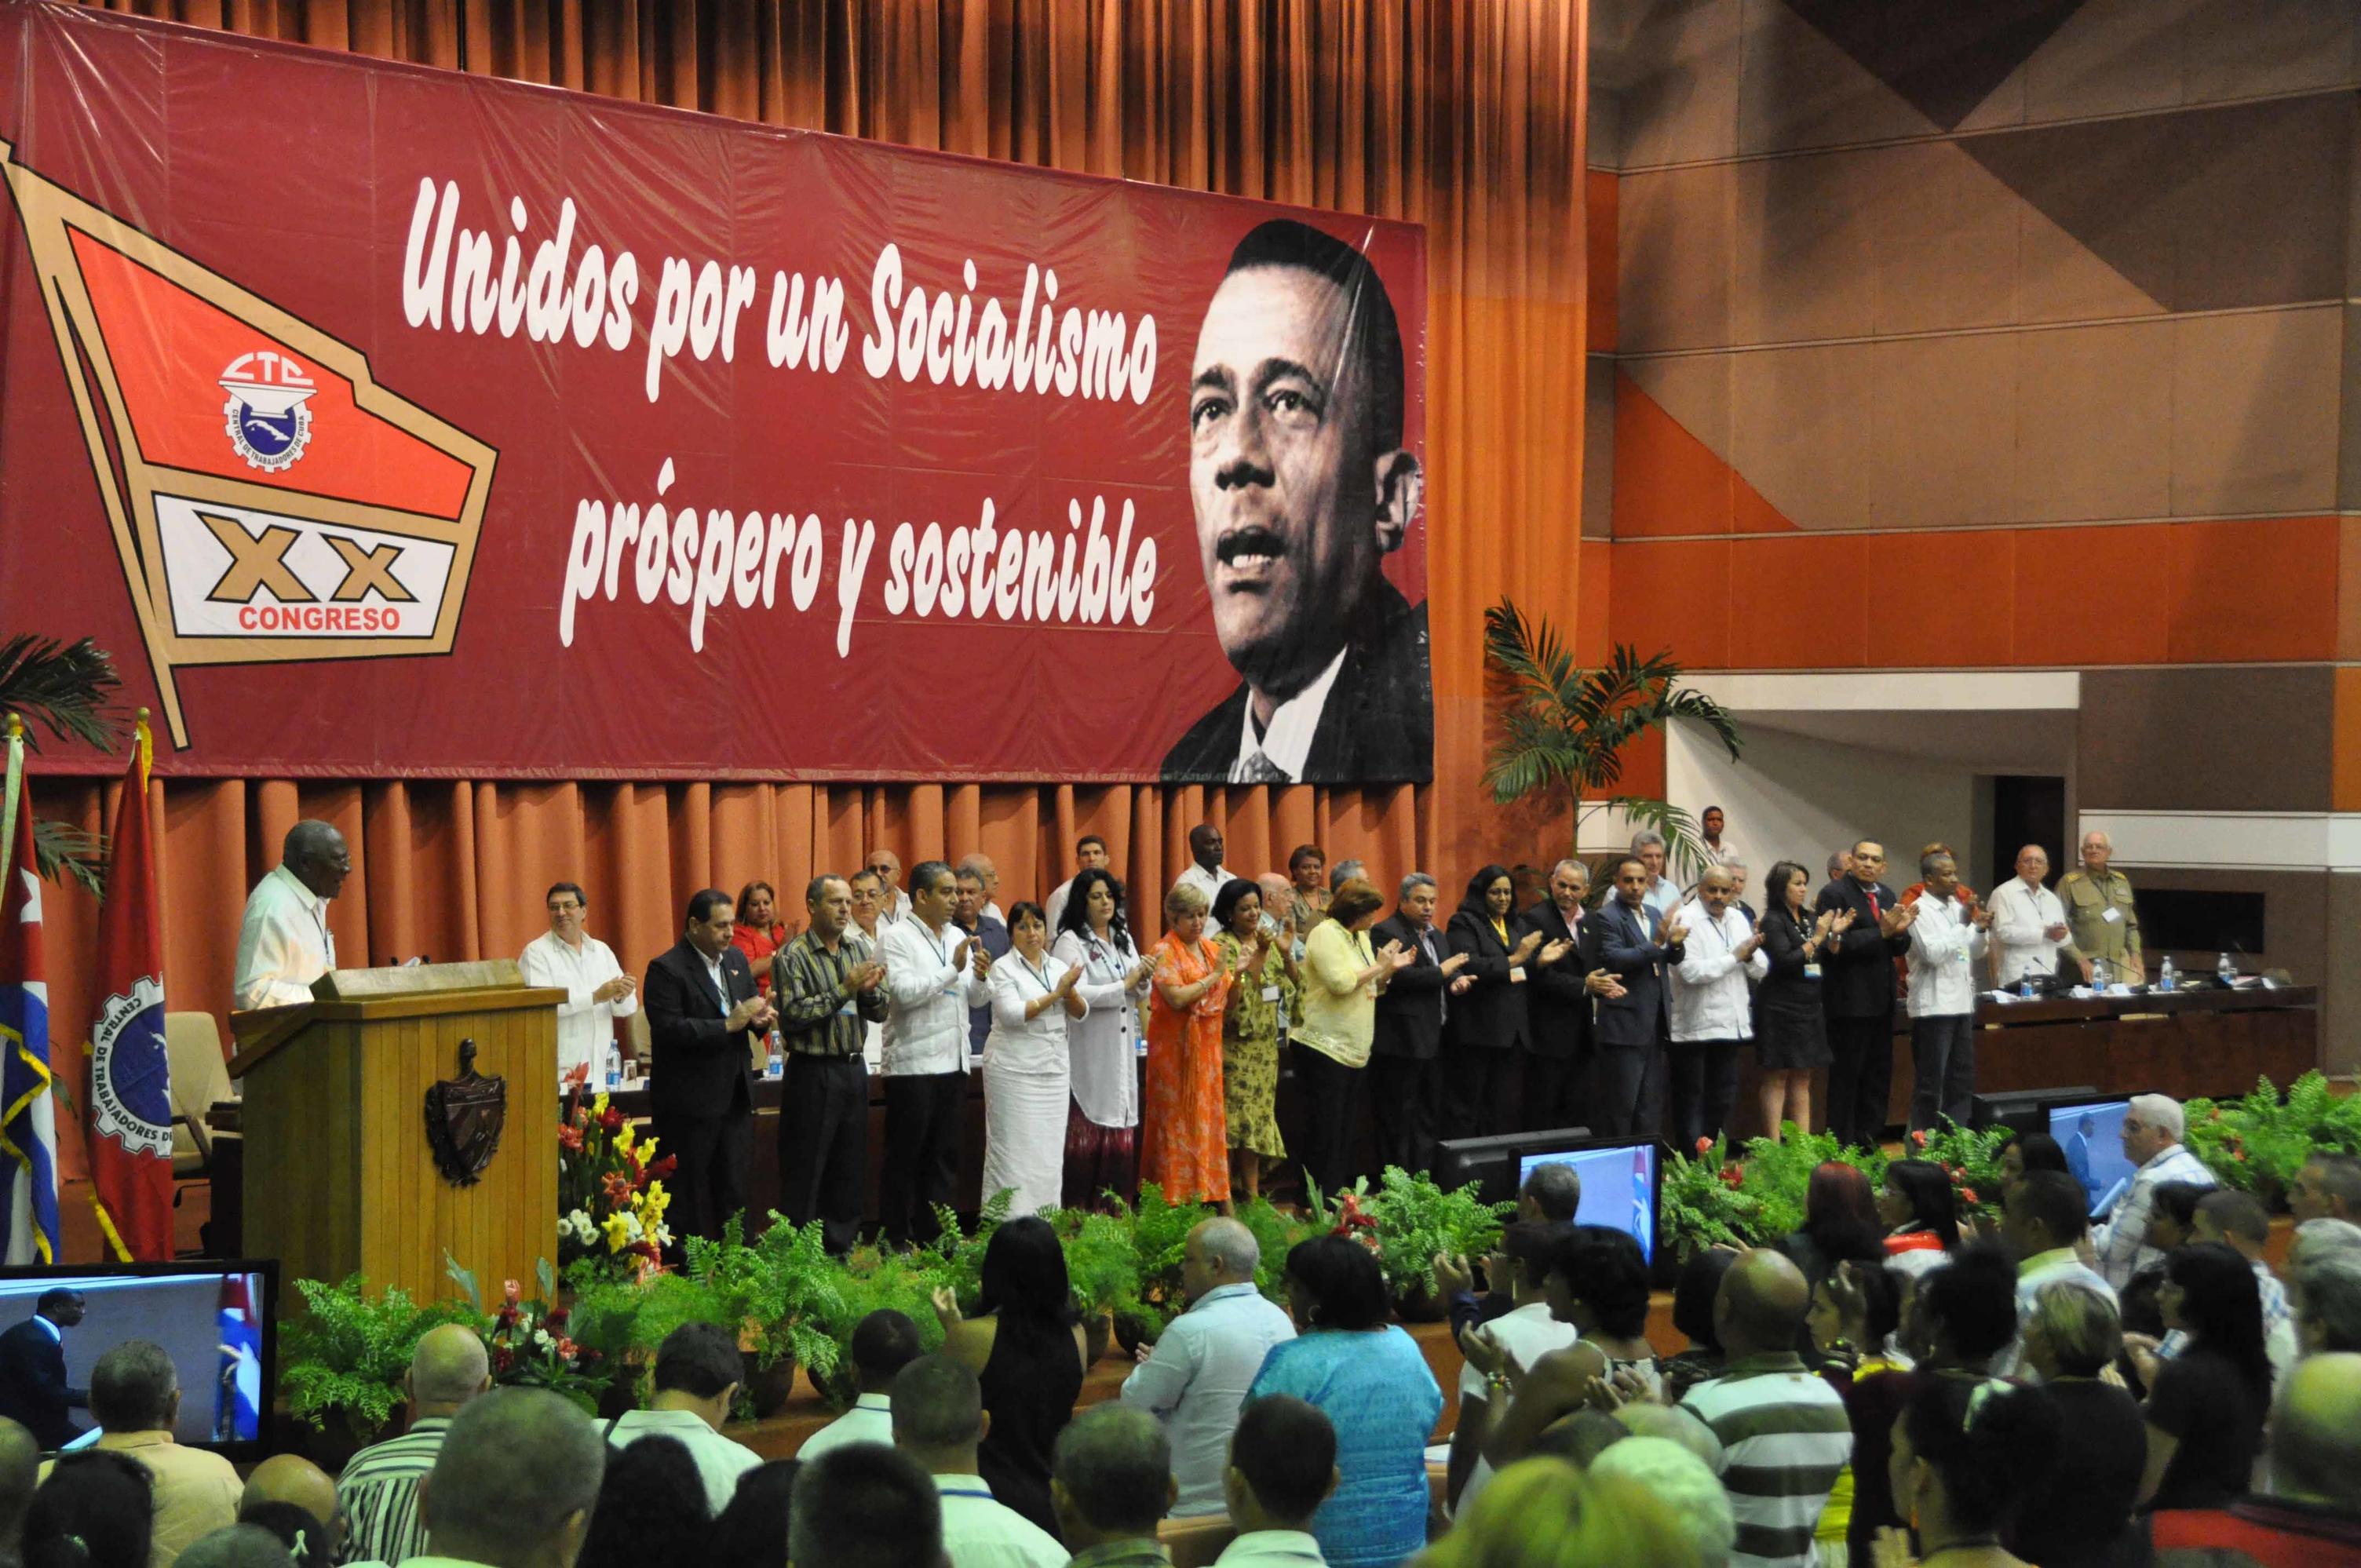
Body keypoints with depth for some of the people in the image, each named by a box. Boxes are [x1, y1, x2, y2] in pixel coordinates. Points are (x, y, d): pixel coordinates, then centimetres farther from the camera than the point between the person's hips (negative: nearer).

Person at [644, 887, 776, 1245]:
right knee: (690, 1195, 0)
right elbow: (669, 1029, -21)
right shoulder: (666, 970, -12)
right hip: (690, 1100, -7)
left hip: (735, 1094, 7)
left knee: (735, 1189, 9)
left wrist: (760, 1018, -1)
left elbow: (749, 1005, 24)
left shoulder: (736, 960, 12)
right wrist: (728, 1025, -23)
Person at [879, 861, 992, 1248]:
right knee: (905, 1157, 0)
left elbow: (977, 999, 15)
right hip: (912, 1066, -7)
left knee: (944, 1157, 11)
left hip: (952, 1063, 7)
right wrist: (953, 968, -19)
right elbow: (904, 992, -20)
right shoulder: (898, 940, -7)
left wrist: (981, 977, -6)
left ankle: (934, 1237, 18)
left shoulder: (958, 937, 14)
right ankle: (894, 1240, 6)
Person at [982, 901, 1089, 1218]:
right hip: (1014, 1070, -6)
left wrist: (1070, 991, -12)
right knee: (1015, 1150, -7)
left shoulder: (1058, 966, 12)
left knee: (1050, 1150, 6)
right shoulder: (1004, 969, -5)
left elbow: (1080, 1012, 8)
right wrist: (1056, 994, -15)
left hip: (1053, 1069, 6)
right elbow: (1013, 1014, -18)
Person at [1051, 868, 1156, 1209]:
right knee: (1087, 1136, -6)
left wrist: (1144, 978, -5)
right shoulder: (1071, 941, -7)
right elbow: (1077, 994, -19)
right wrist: (1124, 985, -12)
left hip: (1121, 1050, 6)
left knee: (1122, 1136, 4)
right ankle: (1077, 1216, -1)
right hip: (1088, 1054, -6)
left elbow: (1141, 996, 17)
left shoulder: (1123, 939, 16)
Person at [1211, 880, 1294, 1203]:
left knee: (1257, 1116, 7)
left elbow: (1291, 985, 8)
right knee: (1236, 1115, -8)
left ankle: (1252, 1192, 10)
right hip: (1236, 1045, -7)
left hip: (1264, 1045, 7)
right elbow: (1232, 996, -20)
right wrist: (1258, 956, -22)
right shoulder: (1223, 945, -9)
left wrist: (1286, 955, -7)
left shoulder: (1266, 941, 11)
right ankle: (1227, 1193, -4)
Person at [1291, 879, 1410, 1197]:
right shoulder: (1326, 935, -12)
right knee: (1324, 1134, -6)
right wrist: (1378, 967, -13)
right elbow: (1341, 983, -24)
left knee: (1345, 1129, 11)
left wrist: (1390, 969, 5)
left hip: (1353, 1049, 9)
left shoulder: (1361, 938, 16)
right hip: (1325, 1048, -9)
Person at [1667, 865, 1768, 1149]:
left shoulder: (1738, 919, 11)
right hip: (1694, 1027, -7)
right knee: (1690, 1099, 0)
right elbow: (1690, 971, -23)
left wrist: (1751, 955, -13)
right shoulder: (1686, 919, -11)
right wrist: (1735, 956, -15)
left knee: (1724, 1096, 12)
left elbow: (1761, 969, 10)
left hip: (1730, 1025, 7)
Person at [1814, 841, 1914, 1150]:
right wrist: (1882, 931, -23)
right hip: (1849, 1001, -8)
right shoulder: (1834, 895, -10)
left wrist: (1899, 931, -10)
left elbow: (1900, 948, 12)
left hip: (1881, 999, 8)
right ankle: (1842, 1145, 4)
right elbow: (1837, 945, -20)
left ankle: (1868, 1140, 19)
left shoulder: (1886, 895, 13)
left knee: (1878, 1078, 11)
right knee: (1845, 1078, -2)